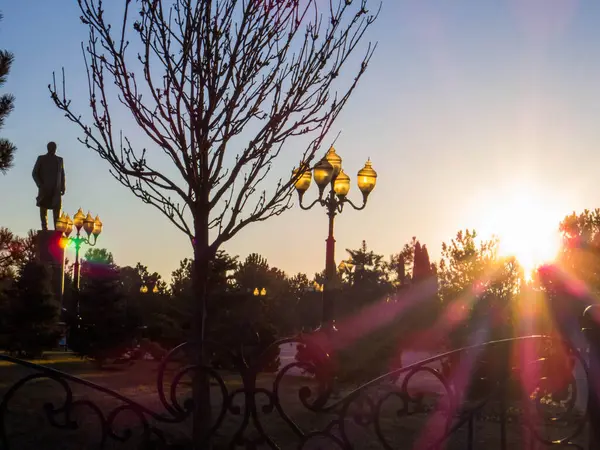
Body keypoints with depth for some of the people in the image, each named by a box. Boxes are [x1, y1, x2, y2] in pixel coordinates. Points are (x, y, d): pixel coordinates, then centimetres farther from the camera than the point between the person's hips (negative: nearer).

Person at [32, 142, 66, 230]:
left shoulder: (59, 160, 14)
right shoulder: (41, 158, 5)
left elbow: (62, 175, 15)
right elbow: (34, 173, 2)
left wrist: (63, 187, 4)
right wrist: (40, 185, -11)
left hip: (56, 190, 2)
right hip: (44, 189, -2)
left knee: (57, 210, -7)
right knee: (43, 209, -3)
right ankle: (44, 230, -4)